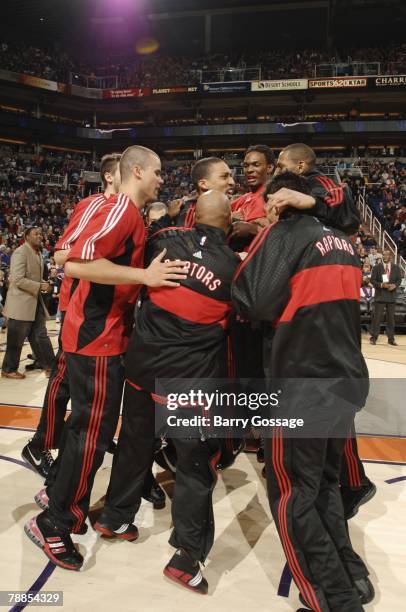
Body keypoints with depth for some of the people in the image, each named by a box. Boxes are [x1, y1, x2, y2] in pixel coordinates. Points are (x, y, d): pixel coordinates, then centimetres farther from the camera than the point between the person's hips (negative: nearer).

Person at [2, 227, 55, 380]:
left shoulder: (38, 253, 13)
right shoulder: (20, 252, -15)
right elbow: (18, 279, -22)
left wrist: (43, 284, 4)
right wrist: (39, 286, -20)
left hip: (35, 302, 8)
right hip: (21, 303, -8)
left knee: (40, 336, 10)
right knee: (16, 340, 3)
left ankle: (50, 367, 15)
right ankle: (8, 370, 18)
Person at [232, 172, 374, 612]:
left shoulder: (284, 233, -10)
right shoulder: (340, 240, 13)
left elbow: (251, 302, -19)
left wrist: (248, 265, 1)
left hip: (304, 385, -8)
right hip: (347, 381, 8)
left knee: (292, 498, 7)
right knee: (323, 481, 24)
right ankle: (352, 577, 32)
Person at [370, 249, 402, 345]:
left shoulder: (396, 268, 9)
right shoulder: (376, 267, 2)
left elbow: (399, 279, 8)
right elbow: (372, 280, -2)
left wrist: (394, 285, -12)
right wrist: (381, 285, -17)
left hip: (391, 295, 2)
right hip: (380, 295, -2)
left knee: (391, 317, 5)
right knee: (377, 317, -4)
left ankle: (391, 338, 12)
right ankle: (374, 337, 2)